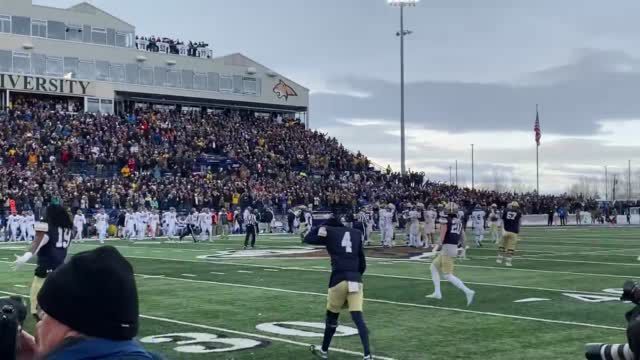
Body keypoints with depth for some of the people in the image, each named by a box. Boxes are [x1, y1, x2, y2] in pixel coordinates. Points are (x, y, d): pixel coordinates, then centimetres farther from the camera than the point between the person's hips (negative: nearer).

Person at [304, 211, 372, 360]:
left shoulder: (329, 232, 6)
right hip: (356, 279, 3)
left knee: (332, 316, 14)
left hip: (339, 278, -2)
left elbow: (308, 239, 19)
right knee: (358, 318, -3)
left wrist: (322, 227, 26)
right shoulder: (356, 233, 17)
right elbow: (362, 262, 17)